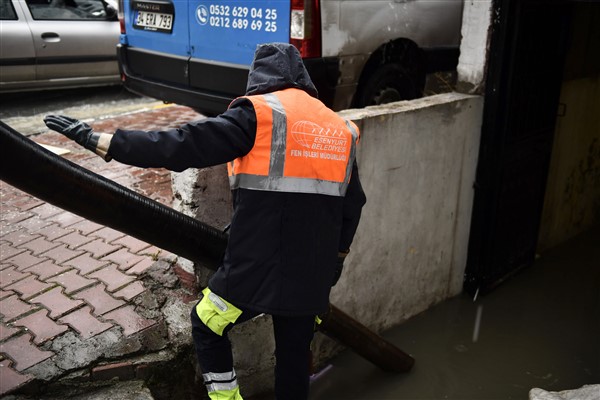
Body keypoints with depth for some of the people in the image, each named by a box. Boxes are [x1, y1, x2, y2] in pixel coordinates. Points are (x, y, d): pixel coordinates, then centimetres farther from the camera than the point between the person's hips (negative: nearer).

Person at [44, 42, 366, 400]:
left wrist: (98, 140, -10)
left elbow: (182, 146, -15)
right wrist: (334, 261, 29)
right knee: (295, 355, 22)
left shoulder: (258, 114, -7)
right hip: (311, 275, 6)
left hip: (255, 269, -5)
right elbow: (352, 207, 16)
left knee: (207, 325, 22)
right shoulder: (341, 128, 11)